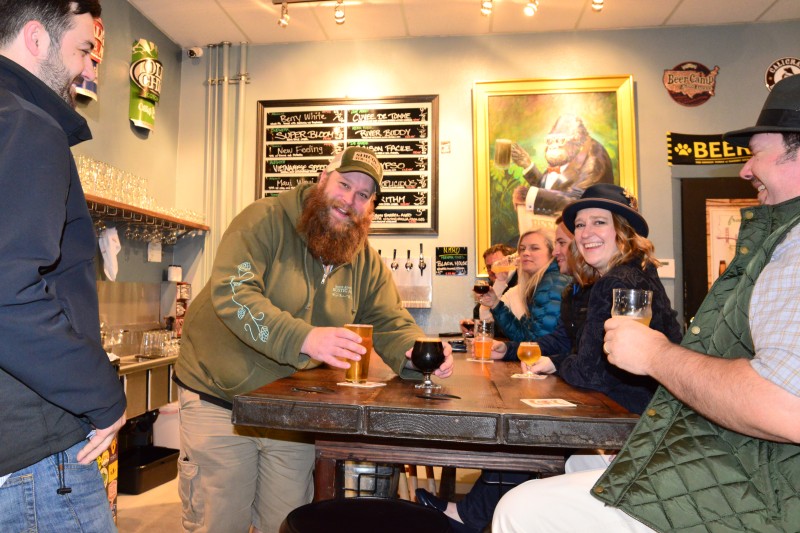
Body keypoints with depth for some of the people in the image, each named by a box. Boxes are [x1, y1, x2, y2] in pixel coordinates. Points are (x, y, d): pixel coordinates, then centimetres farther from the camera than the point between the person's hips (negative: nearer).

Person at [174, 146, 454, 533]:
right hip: (218, 400, -4)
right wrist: (303, 338, -41)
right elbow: (231, 292, -28)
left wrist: (416, 353, -23)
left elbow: (391, 323, 0)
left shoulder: (366, 261, 1)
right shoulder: (266, 220, -16)